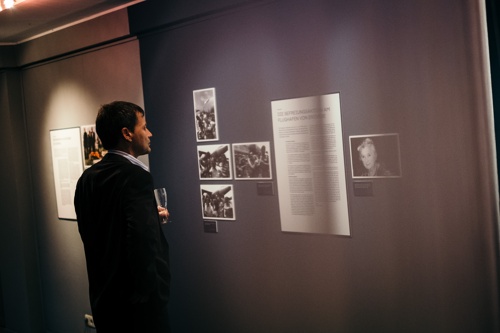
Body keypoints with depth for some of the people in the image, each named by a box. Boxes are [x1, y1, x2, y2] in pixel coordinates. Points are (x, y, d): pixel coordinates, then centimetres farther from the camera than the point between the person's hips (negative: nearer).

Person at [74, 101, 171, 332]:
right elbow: (145, 247, -28)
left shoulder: (88, 178, 6)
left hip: (104, 299, 8)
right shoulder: (136, 176, -19)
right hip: (135, 303, -8)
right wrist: (154, 310, -21)